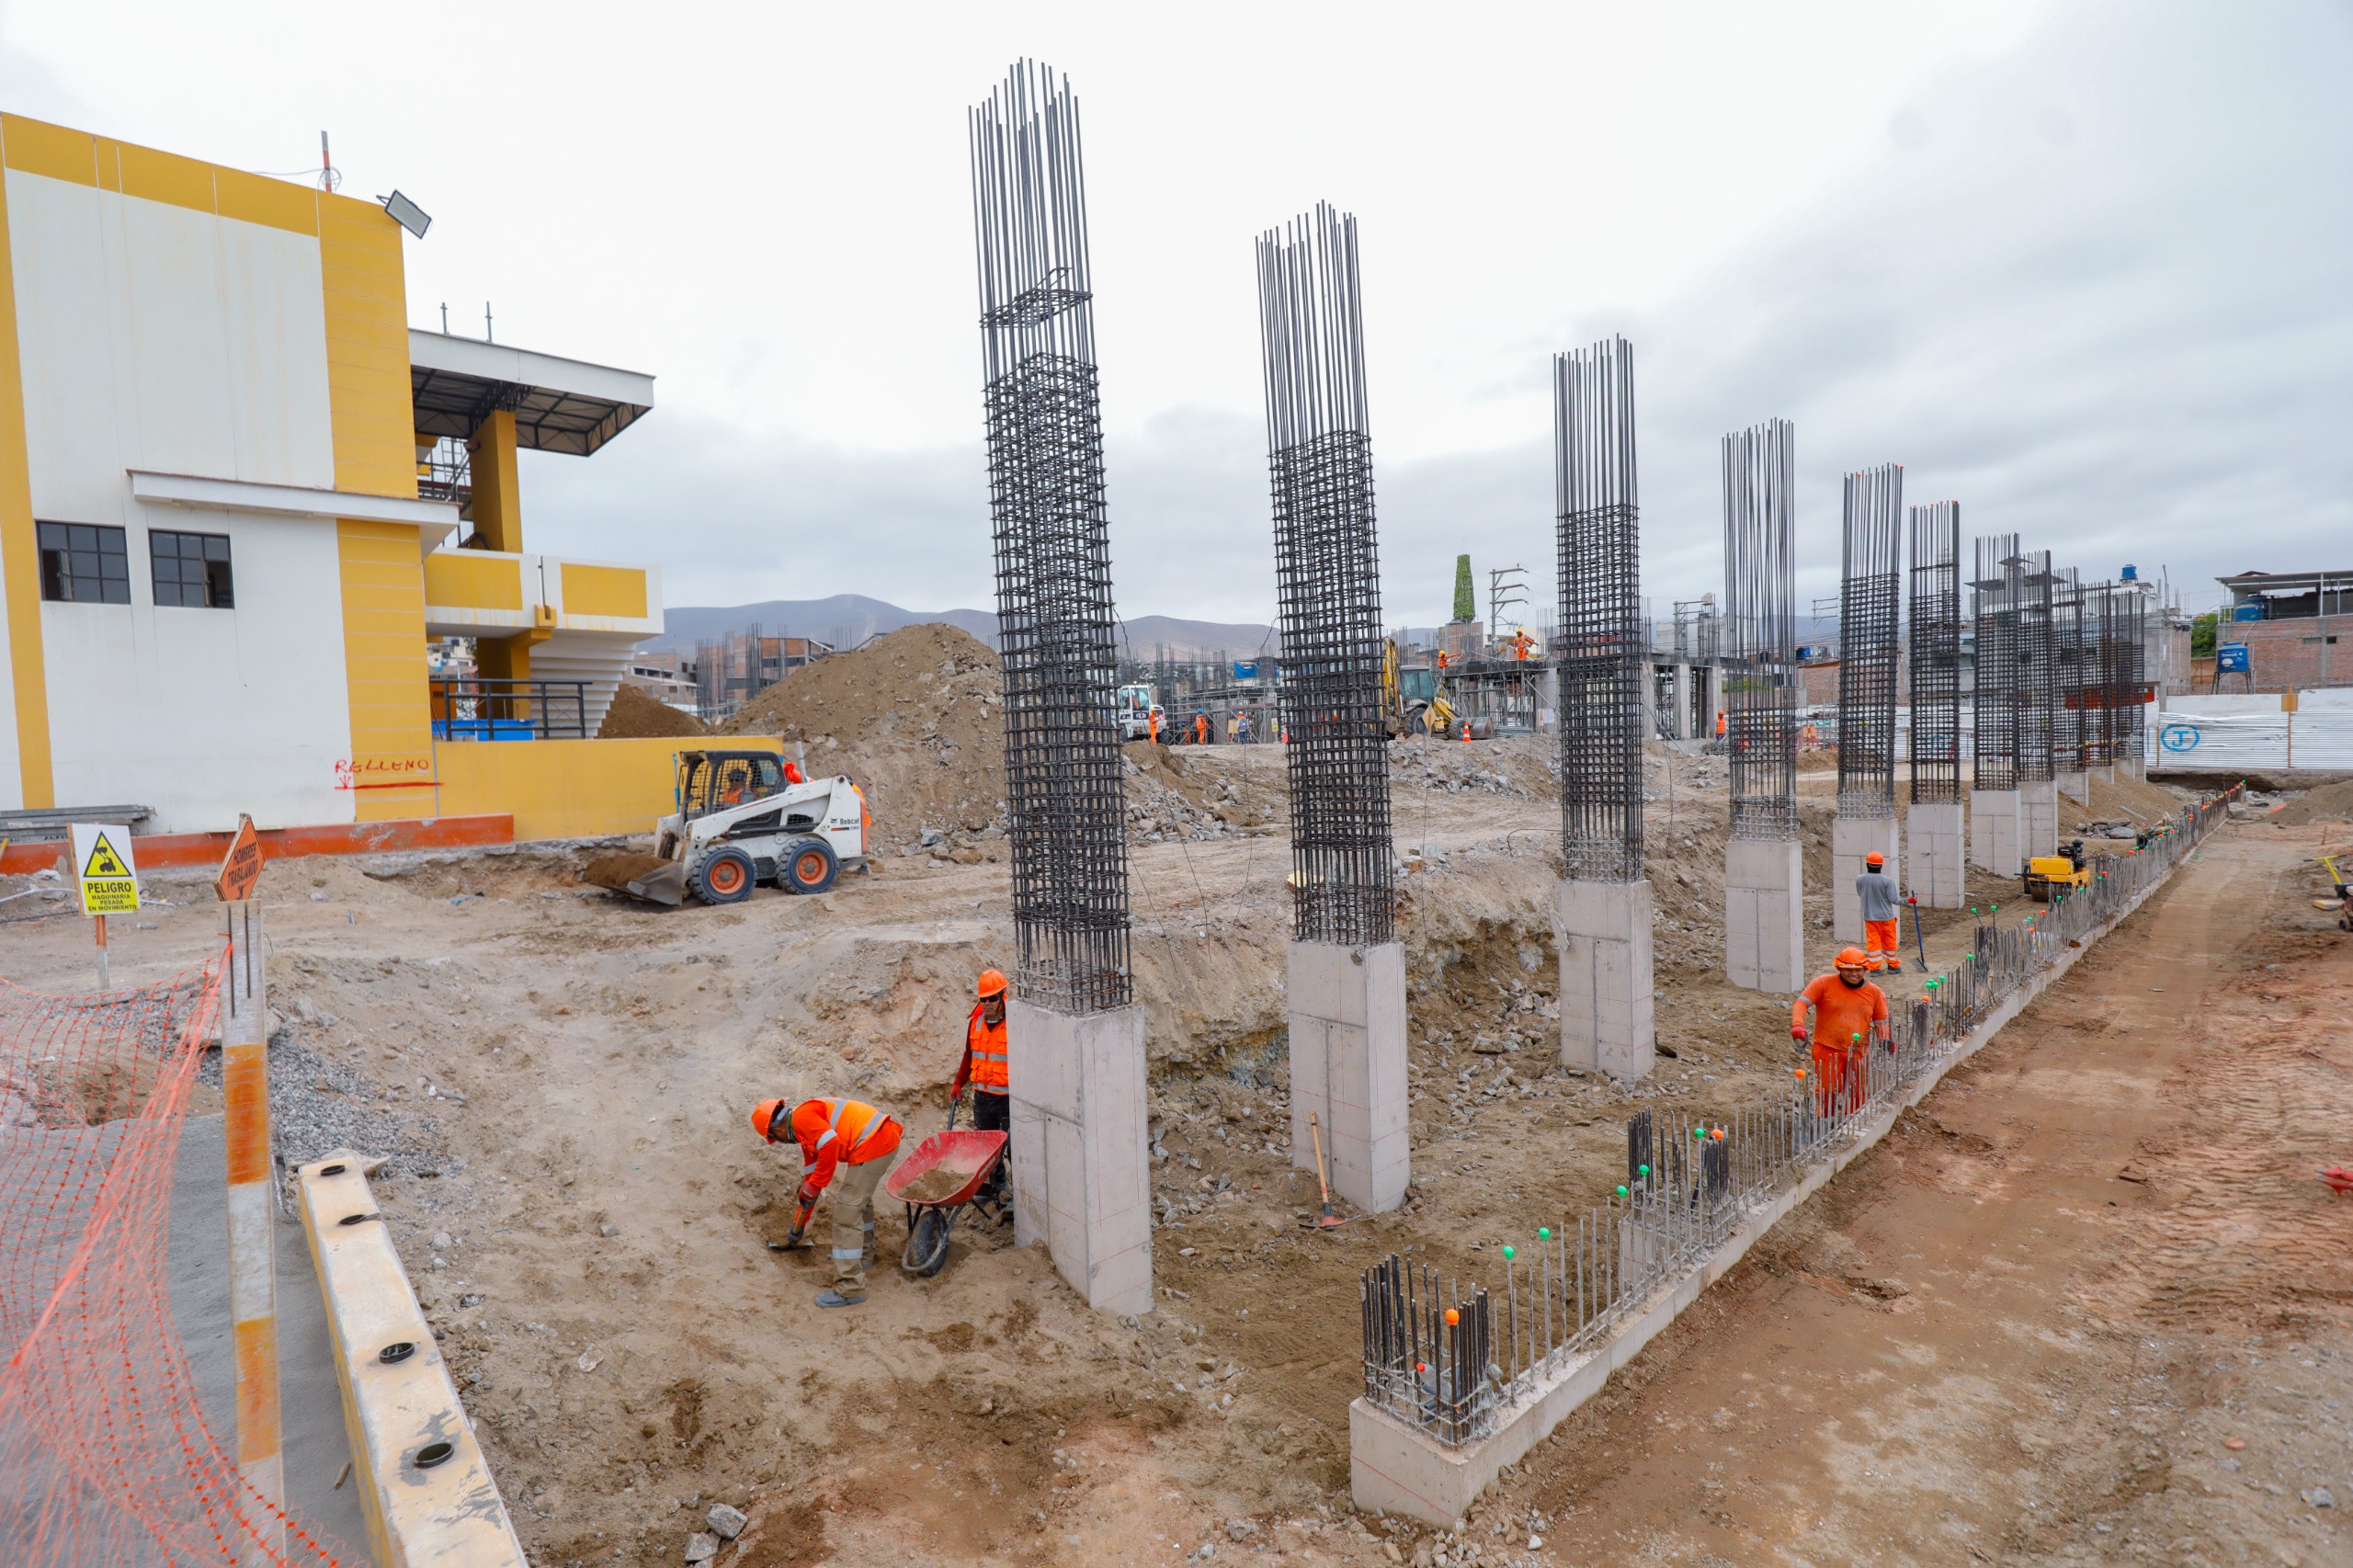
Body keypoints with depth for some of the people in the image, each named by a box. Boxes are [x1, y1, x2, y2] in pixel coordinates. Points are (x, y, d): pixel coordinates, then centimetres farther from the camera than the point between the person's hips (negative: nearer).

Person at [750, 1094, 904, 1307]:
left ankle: (850, 1289, 3)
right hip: (887, 1138, 11)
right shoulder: (805, 1134, 25)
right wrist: (799, 1224, 41)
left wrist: (813, 1188, -8)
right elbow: (809, 1176, 33)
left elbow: (830, 1143, -20)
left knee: (847, 1210, -3)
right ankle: (863, 1253, 51)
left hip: (873, 1143, -11)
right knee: (860, 1197, 30)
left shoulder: (801, 1116, -5)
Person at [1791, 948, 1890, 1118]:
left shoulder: (1875, 992, 8)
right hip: (1827, 1050, -3)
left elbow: (1881, 1020, 17)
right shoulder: (1823, 983, -3)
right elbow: (1801, 1003, -9)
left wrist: (1884, 1039, -2)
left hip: (1859, 1053, 4)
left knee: (1858, 1095, 6)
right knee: (1826, 1093, -6)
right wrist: (1797, 1024, -26)